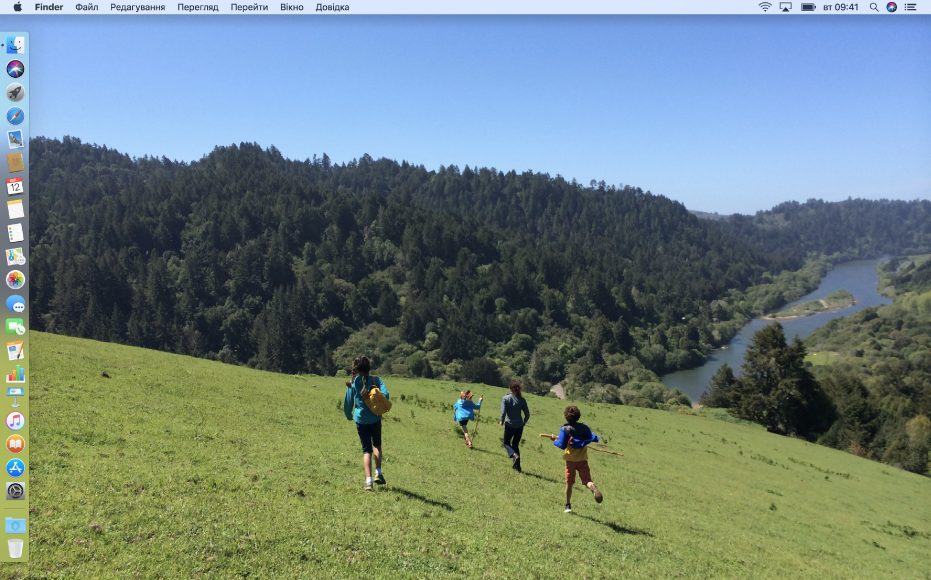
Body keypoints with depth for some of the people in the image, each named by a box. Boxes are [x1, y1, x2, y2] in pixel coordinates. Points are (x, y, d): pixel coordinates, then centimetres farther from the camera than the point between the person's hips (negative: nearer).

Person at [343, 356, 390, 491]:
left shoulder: (352, 384, -3)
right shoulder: (376, 380, -6)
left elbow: (347, 404, 2)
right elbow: (385, 395, -18)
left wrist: (349, 416, 22)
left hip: (361, 420, 0)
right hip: (375, 419, 0)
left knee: (367, 449, 6)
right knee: (377, 445, 24)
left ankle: (368, 481, -5)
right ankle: (378, 473, 15)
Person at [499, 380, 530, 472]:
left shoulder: (505, 398, -10)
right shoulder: (522, 400, 0)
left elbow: (503, 412, -16)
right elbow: (527, 414, 1)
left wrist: (502, 421, 1)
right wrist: (523, 422, 17)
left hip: (509, 425, -3)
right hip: (519, 426, 4)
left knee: (506, 443, 16)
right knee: (516, 444, 17)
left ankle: (514, 455, -13)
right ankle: (517, 466, 15)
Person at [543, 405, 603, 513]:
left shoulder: (564, 429, -7)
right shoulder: (584, 427, 3)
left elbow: (562, 445, -10)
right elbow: (591, 438, 9)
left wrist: (555, 440, 8)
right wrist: (598, 438, 31)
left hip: (571, 459, -1)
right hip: (583, 459, 1)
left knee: (569, 483, 13)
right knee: (587, 480, -2)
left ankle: (568, 506, 19)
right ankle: (593, 488, -39)